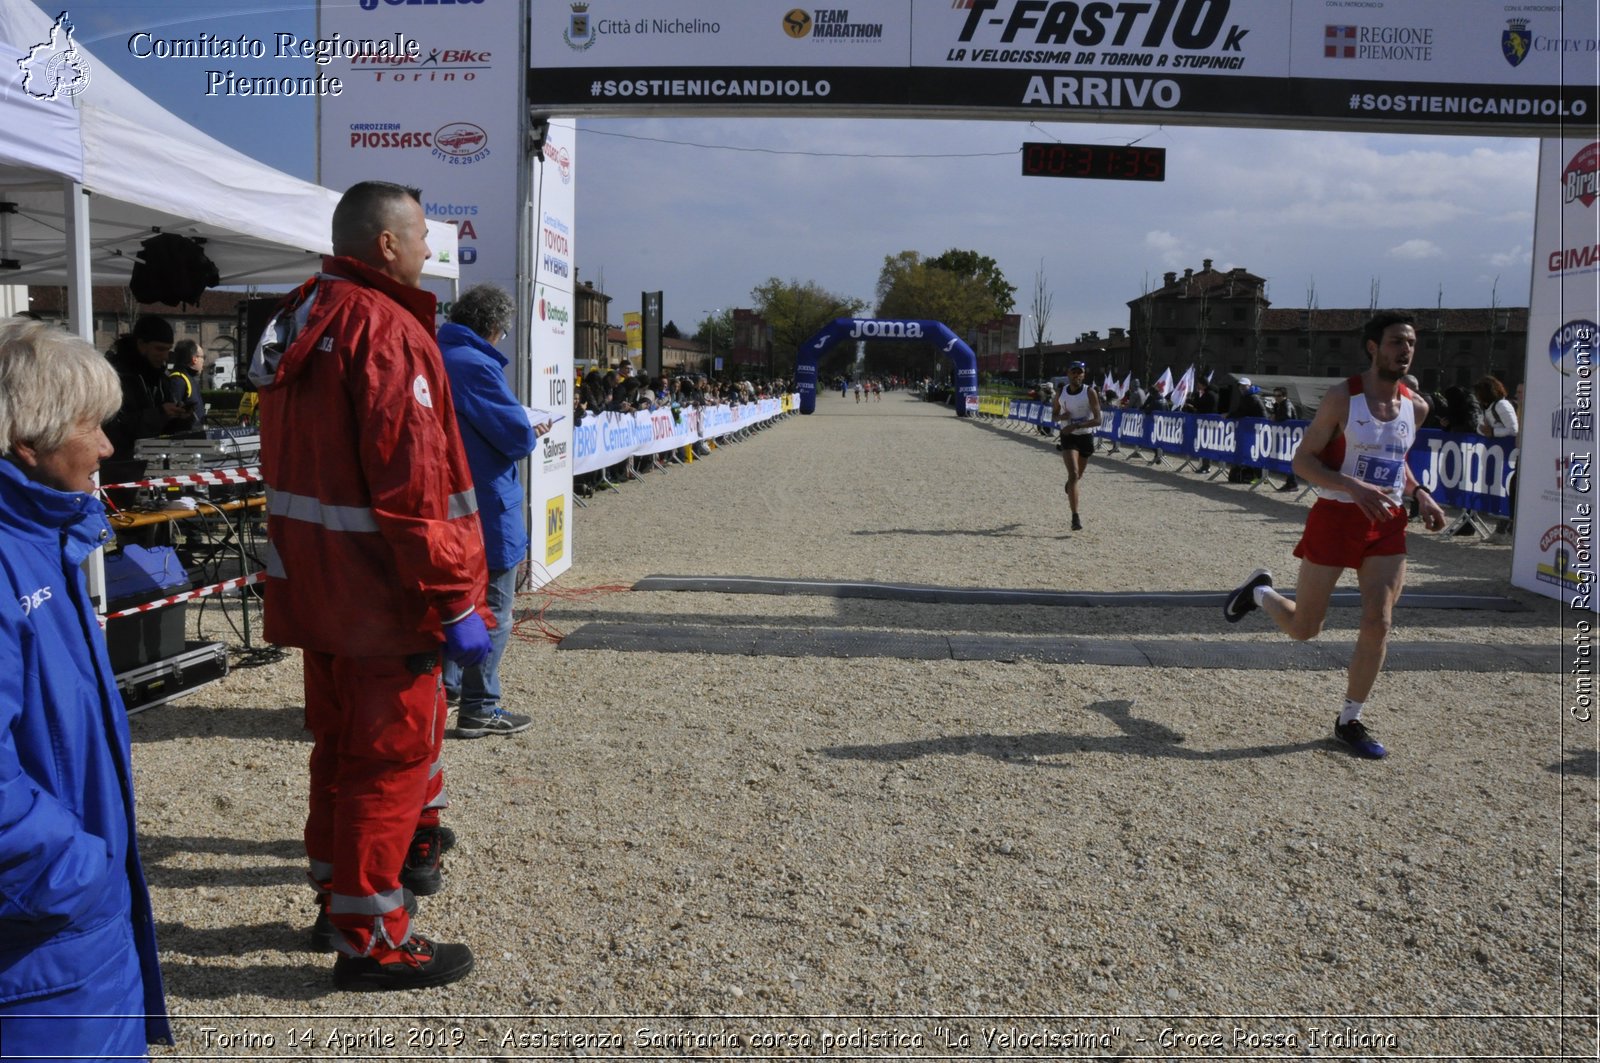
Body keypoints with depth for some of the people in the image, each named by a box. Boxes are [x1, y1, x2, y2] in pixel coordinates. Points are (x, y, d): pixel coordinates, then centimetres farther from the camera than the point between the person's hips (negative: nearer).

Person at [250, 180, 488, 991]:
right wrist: (454, 600, -21)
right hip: (381, 590, -9)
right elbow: (412, 488, -25)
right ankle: (370, 937, 11)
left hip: (312, 583, 9)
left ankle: (339, 889, 34)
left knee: (342, 741, 20)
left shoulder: (296, 323, 12)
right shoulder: (387, 330, -18)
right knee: (392, 753, 1)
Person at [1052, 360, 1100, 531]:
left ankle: (1070, 485, 58)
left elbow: (1098, 420, -18)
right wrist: (1061, 417, -13)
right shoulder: (1061, 393, -2)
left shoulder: (1089, 392, -11)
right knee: (1073, 474, -18)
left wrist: (1076, 426, -30)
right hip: (1068, 437, 0)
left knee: (1078, 476, 18)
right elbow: (1055, 415, 12)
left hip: (1085, 436, 0)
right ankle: (1075, 517, -21)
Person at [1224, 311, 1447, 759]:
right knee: (1303, 628, 4)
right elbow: (1303, 460, -12)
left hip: (1387, 524, 4)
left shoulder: (1416, 407, 6)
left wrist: (1420, 494, 4)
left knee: (1378, 624, -5)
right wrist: (1354, 487, -27)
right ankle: (1259, 591, 38)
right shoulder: (1342, 397, -11)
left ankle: (1350, 721, 11)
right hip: (1336, 518, -4)